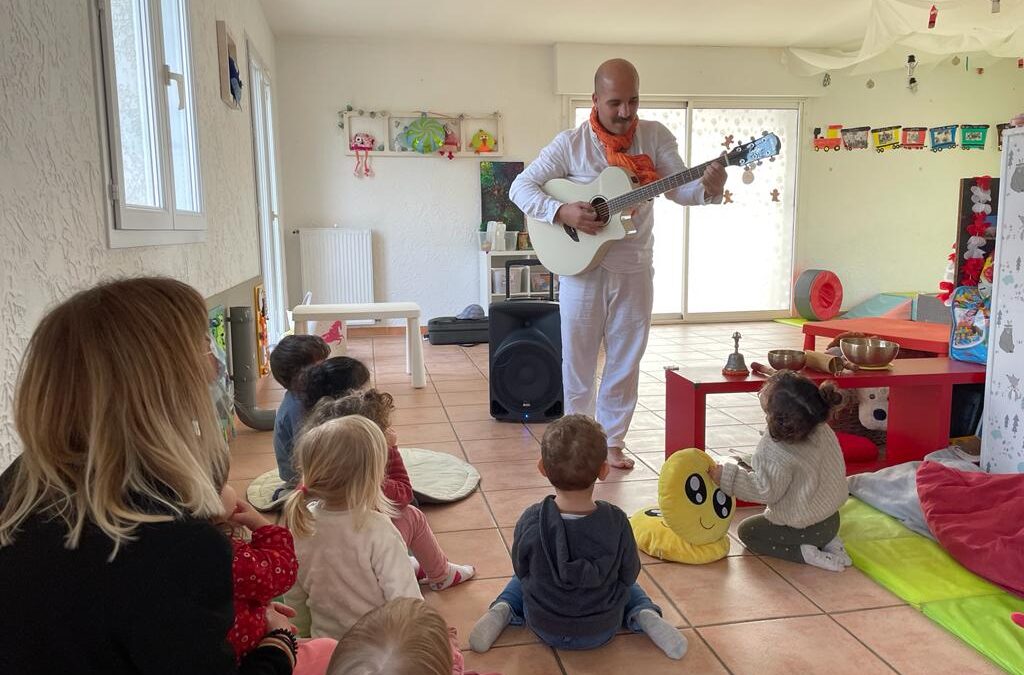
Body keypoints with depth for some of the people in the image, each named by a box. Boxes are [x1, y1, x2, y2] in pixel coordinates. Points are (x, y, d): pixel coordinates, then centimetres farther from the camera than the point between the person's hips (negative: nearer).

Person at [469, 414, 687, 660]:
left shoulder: (530, 521, -25)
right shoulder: (616, 521, -24)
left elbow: (521, 570, -7)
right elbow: (629, 575, -9)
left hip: (544, 628, 1)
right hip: (602, 631, 0)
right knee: (628, 588, 31)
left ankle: (502, 610, 6)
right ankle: (645, 615, 4)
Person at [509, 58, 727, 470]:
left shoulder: (655, 137, 0)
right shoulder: (571, 144, -6)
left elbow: (679, 189, -3)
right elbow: (521, 187, -7)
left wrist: (709, 189, -25)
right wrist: (562, 212, -23)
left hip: (634, 269, 2)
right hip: (582, 266, -2)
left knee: (625, 362, 10)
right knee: (578, 361, 7)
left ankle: (612, 441, 26)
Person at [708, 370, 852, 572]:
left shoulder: (778, 456, -33)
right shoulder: (823, 430, -11)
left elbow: (765, 492, -22)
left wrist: (727, 476, -16)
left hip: (805, 528, -7)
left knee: (747, 531, 16)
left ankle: (805, 553, -2)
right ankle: (829, 542, 13)